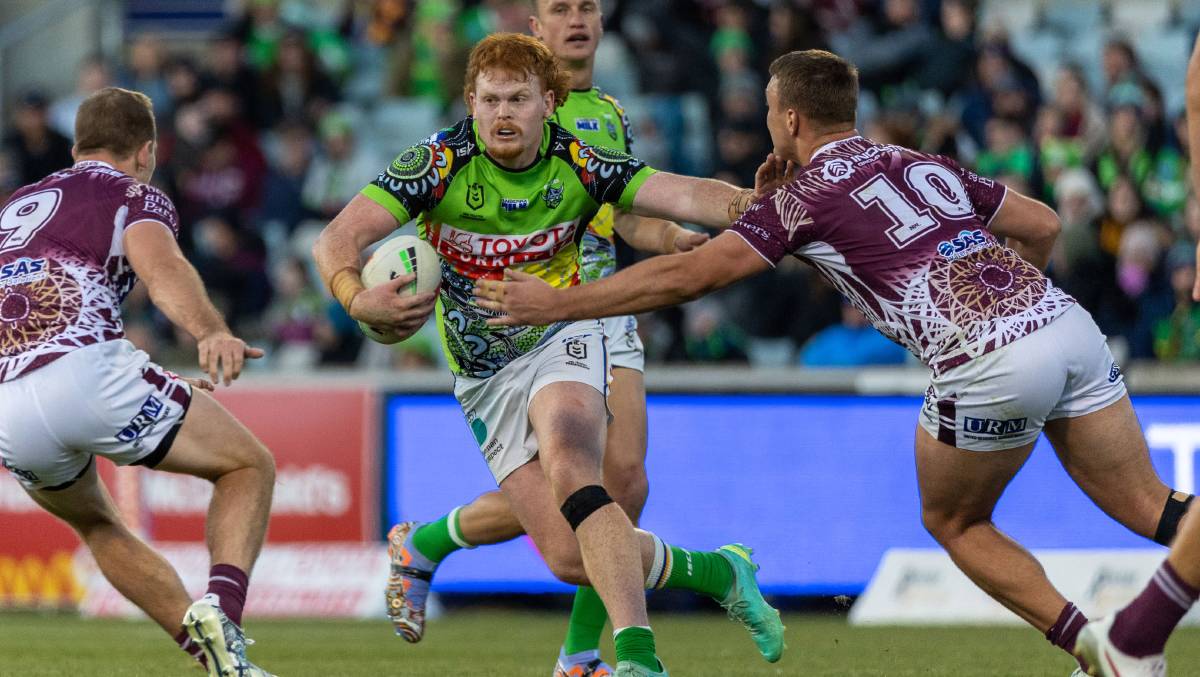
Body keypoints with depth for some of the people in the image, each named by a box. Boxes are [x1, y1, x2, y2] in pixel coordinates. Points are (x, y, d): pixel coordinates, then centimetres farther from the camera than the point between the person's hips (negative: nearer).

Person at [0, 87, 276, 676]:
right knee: (249, 465, 12)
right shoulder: (133, 194, 12)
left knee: (96, 524, 33)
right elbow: (159, 266, -11)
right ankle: (221, 612, -14)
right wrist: (211, 333, -30)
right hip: (86, 374, -6)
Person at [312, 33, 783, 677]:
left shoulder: (576, 162, -11)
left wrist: (755, 205, -38)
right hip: (485, 376, 1)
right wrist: (358, 299, -45)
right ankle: (718, 571, 17)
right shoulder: (440, 162, -16)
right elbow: (337, 240, -23)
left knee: (568, 466, -35)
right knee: (572, 558, -8)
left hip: (562, 339, -1)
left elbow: (686, 196, -17)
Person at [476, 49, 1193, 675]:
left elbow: (689, 275, 0)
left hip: (991, 366, -6)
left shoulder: (806, 197, 5)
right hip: (1066, 319, 6)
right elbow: (1043, 225, 27)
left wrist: (552, 304, 6)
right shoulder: (924, 164, 23)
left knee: (954, 522, 18)